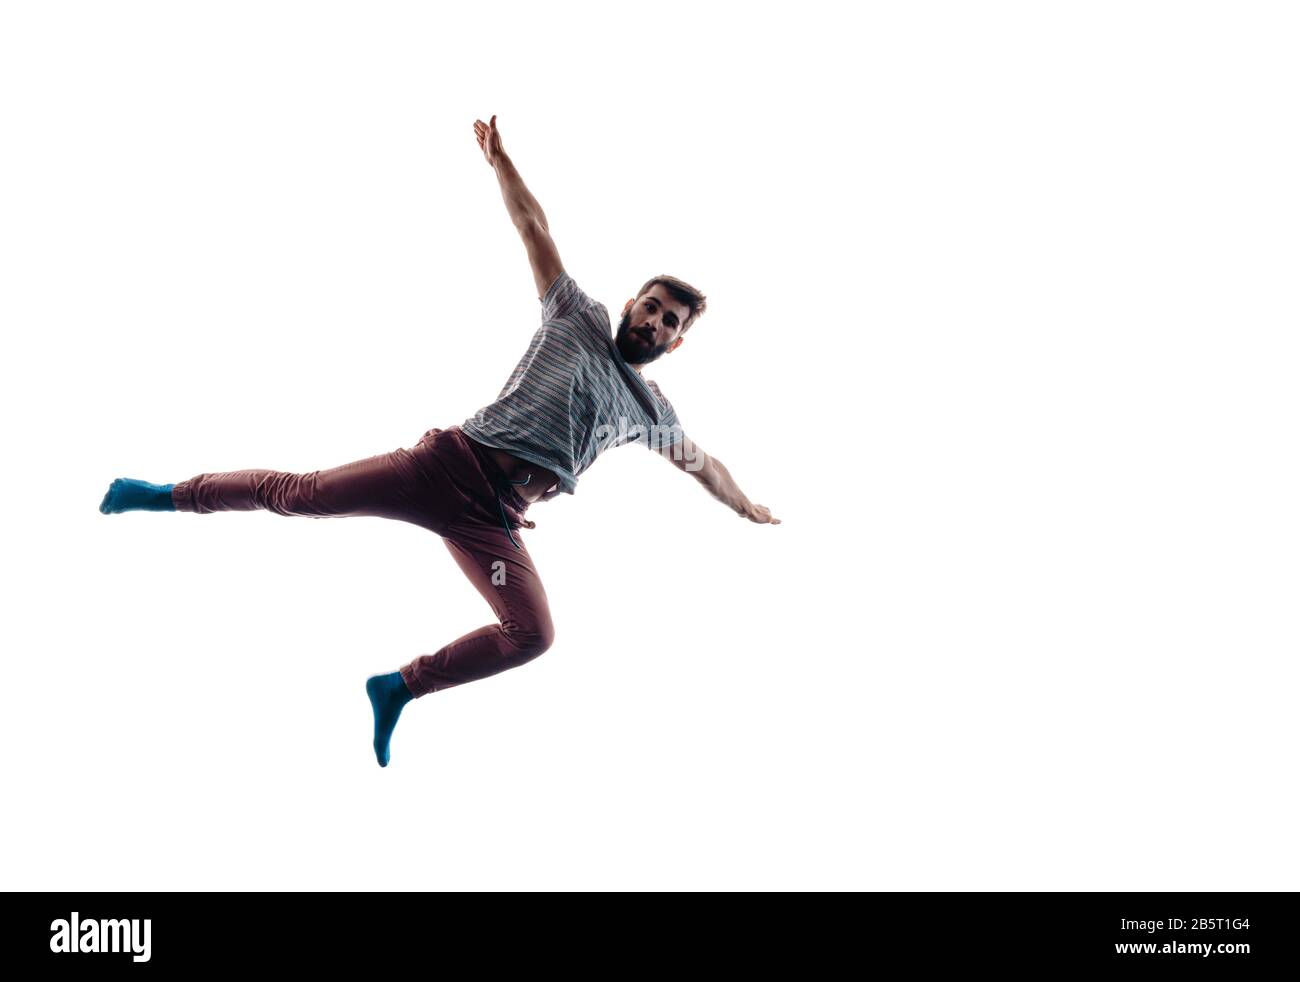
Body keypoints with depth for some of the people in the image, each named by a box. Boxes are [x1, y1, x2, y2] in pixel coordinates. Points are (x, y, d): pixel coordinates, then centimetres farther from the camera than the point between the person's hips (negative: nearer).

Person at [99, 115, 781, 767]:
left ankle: (400, 687, 1)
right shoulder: (579, 317, 13)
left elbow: (700, 462, 37)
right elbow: (534, 228, 13)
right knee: (302, 494, -7)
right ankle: (168, 495, 12)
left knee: (532, 635, -17)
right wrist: (499, 159, 9)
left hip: (495, 519, 3)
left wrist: (746, 507, 44)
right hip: (454, 462, -3)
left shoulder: (653, 411, 22)